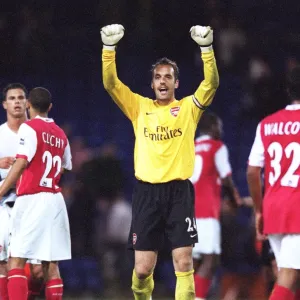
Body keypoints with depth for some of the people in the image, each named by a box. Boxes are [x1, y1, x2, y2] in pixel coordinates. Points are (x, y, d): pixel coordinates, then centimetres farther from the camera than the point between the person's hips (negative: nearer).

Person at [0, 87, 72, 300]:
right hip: (55, 201, 6)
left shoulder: (29, 128, -5)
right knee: (51, 264, 7)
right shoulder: (60, 134, 14)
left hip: (31, 200, -6)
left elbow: (22, 162, -16)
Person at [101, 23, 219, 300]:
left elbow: (211, 83, -7)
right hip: (147, 191, 1)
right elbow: (110, 83, 1)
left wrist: (207, 48, -20)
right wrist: (109, 47, -11)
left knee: (184, 264, -8)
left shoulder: (188, 108, 7)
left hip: (179, 191, -1)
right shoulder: (139, 107, 11)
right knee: (142, 269, 1)